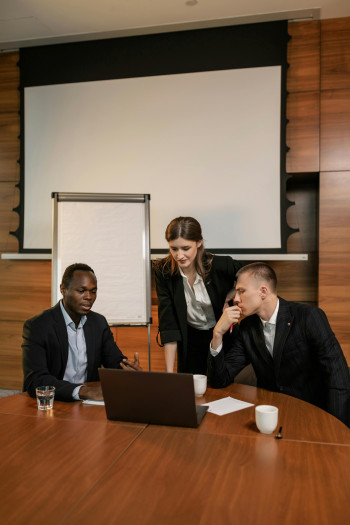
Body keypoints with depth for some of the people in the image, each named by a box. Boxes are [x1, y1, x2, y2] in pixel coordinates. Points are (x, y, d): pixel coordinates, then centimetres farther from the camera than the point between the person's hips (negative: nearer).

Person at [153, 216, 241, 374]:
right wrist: (169, 371, -19)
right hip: (189, 339, 1)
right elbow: (168, 324, -16)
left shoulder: (222, 265, -24)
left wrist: (228, 297, -17)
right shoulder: (162, 270, -18)